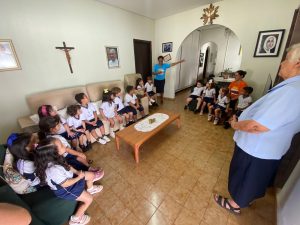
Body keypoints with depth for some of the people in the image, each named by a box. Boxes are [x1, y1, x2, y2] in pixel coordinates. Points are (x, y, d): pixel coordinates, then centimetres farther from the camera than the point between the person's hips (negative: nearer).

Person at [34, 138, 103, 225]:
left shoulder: (51, 160, -16)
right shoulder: (53, 170, -42)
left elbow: (66, 166, 0)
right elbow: (65, 184, -28)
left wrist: (77, 172, -7)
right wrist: (79, 177, -15)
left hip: (68, 177, 7)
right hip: (65, 189, -7)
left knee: (91, 175, 14)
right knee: (89, 199, 1)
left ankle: (90, 189, 44)